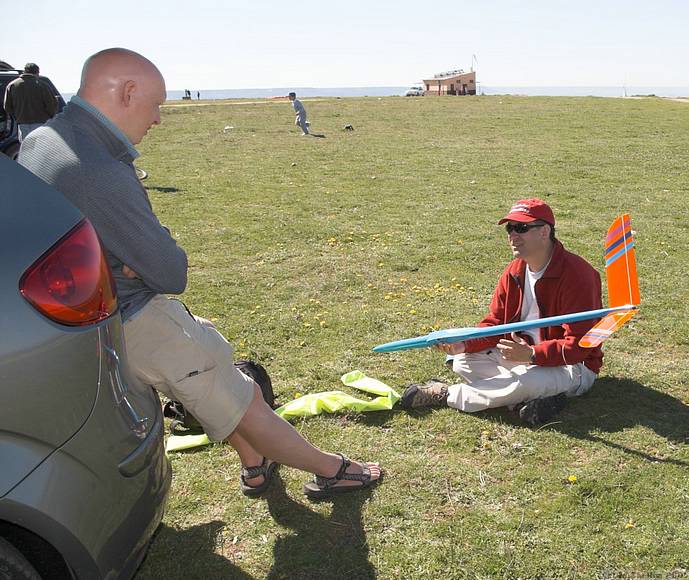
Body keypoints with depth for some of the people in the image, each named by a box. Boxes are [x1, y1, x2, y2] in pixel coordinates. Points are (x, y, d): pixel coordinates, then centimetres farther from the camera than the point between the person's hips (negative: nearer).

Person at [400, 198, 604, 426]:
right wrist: (465, 344, -15)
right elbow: (495, 322, 4)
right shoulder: (514, 271, 3)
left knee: (523, 382, -37)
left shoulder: (576, 274, -22)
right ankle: (526, 399, -22)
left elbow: (578, 345, -25)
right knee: (462, 362, -7)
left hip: (573, 367, -7)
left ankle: (446, 395, -16)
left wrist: (530, 355, -36)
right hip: (524, 354, 7)